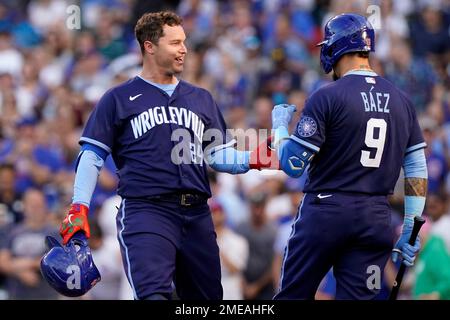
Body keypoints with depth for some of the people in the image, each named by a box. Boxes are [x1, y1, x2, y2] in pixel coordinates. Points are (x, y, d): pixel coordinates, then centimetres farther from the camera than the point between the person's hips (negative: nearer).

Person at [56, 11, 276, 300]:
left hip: (197, 214, 5)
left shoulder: (201, 99, 19)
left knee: (208, 297, 8)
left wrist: (249, 160, -3)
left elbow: (217, 154, 17)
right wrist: (79, 207, -7)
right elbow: (92, 155, 4)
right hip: (146, 209, -5)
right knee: (153, 294, -24)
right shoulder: (119, 99, 6)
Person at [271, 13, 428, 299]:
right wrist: (411, 230, 14)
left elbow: (292, 165, -8)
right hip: (376, 219, 5)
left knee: (292, 295, 5)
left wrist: (279, 126, 10)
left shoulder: (327, 97, -9)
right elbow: (417, 171, 9)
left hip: (326, 211, -5)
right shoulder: (401, 100, 8)